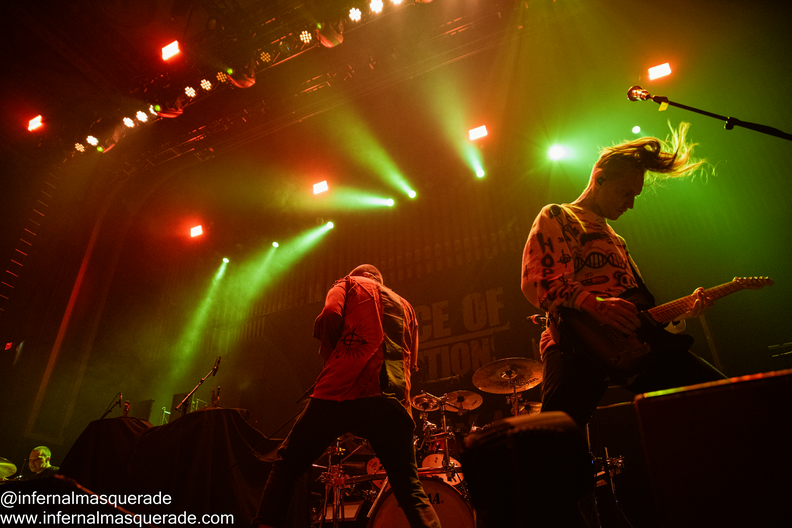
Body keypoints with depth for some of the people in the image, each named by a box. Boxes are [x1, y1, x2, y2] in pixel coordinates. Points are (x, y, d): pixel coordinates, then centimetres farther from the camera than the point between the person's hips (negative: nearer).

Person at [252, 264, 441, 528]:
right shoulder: (404, 305, 30)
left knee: (287, 463, 12)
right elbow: (411, 361, 22)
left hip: (342, 390, -3)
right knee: (410, 489, 8)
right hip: (392, 401, 3)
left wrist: (331, 361, 12)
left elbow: (330, 318, -1)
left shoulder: (348, 284, 20)